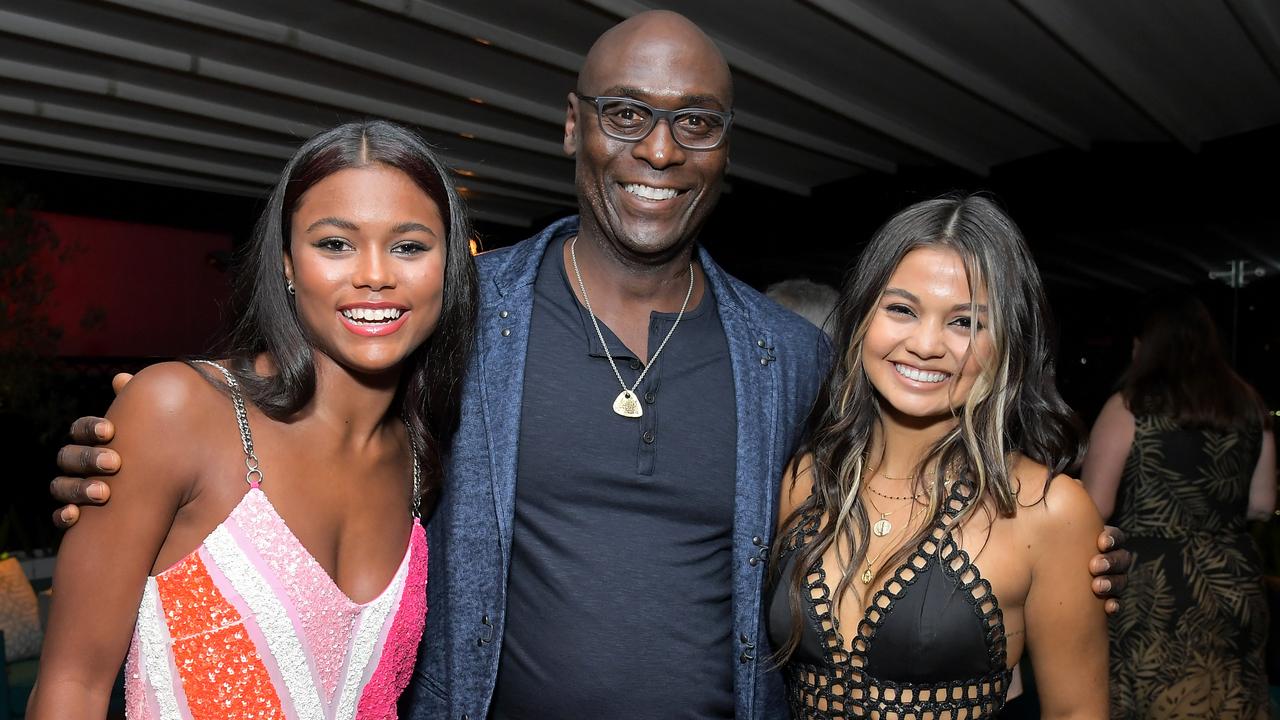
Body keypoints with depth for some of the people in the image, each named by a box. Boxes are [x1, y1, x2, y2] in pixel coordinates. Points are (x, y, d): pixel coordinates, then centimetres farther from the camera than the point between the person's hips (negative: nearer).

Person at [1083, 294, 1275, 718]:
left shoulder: (1129, 407, -9)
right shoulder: (1249, 408, 6)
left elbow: (1094, 507, -13)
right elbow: (1262, 505, 11)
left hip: (1152, 587, -5)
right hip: (1233, 584, 5)